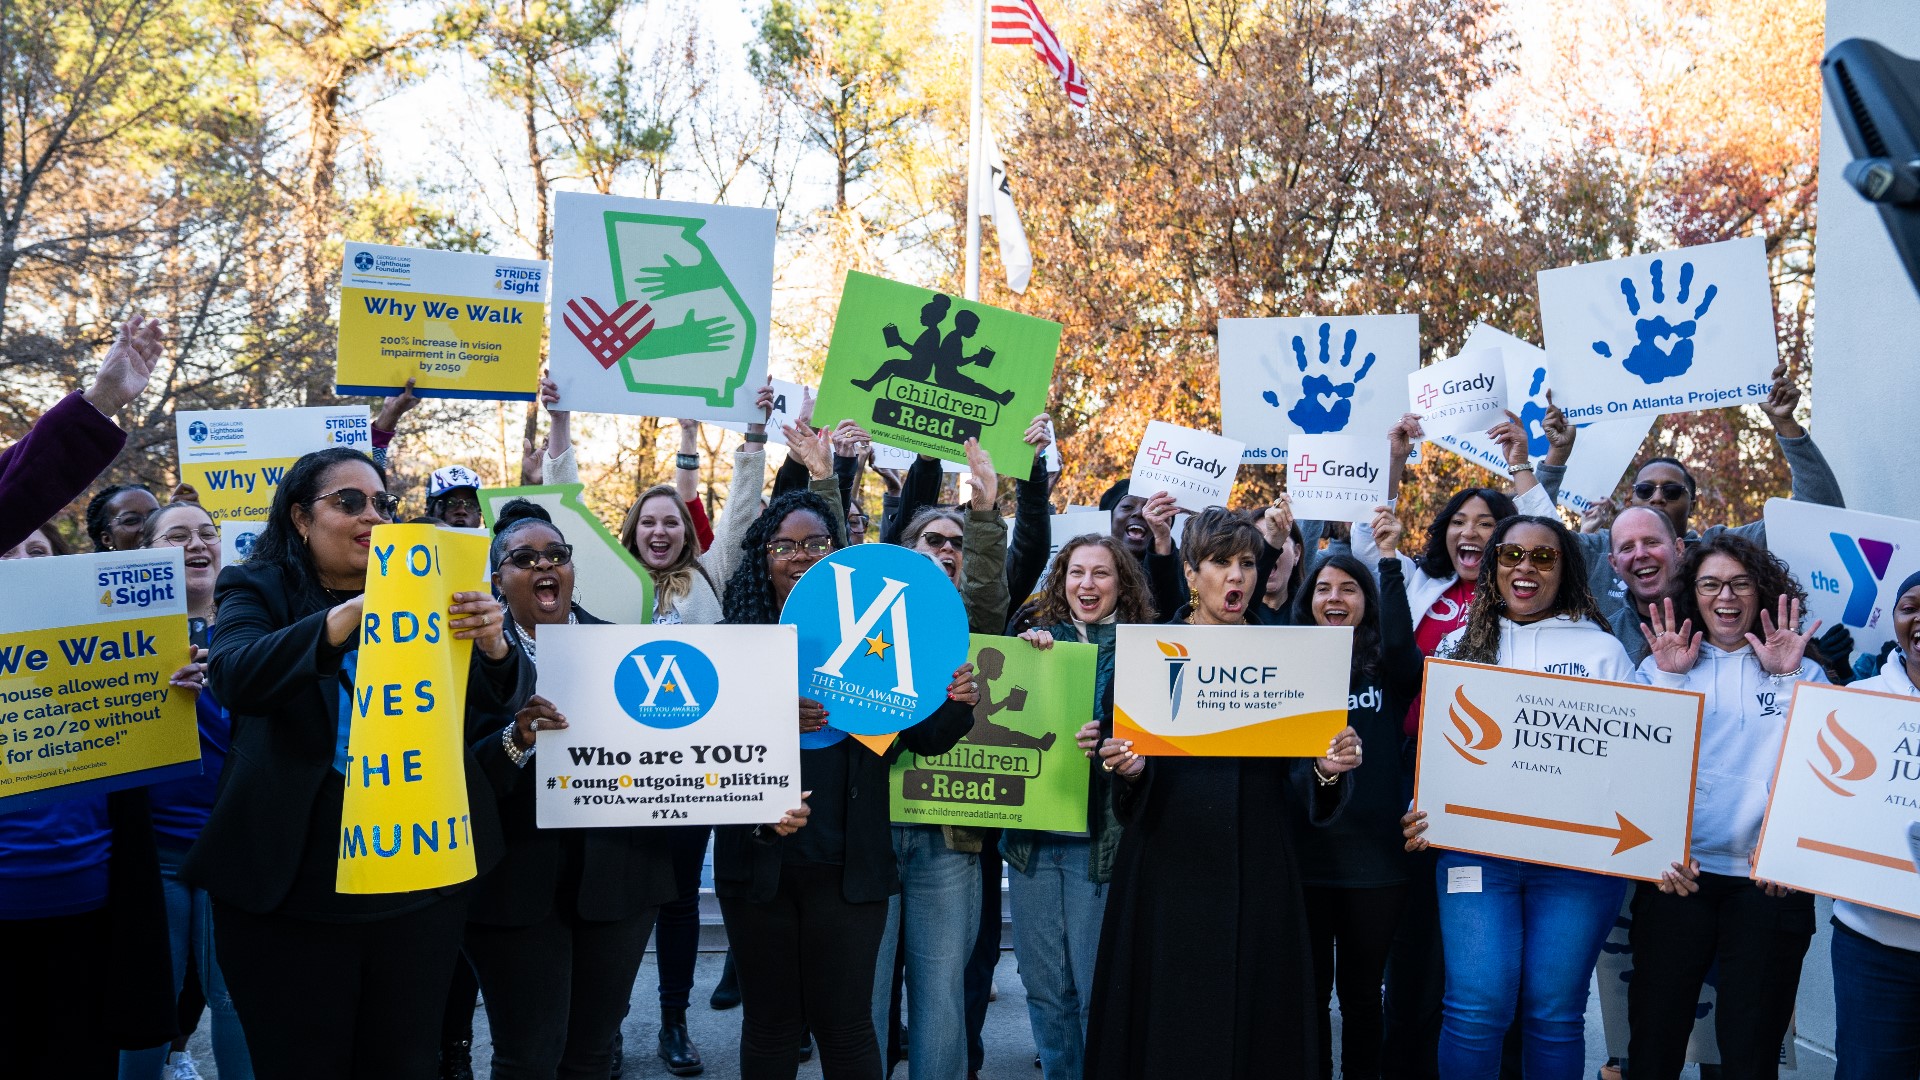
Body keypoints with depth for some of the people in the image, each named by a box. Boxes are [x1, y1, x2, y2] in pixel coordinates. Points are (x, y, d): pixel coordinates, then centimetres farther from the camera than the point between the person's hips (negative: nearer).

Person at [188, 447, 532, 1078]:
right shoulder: (257, 591, 0)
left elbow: (502, 698, -3)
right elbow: (235, 676, -21)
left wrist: (493, 645, -26)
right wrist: (342, 619, -36)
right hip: (292, 892, -2)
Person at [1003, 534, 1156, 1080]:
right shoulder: (1036, 640, 10)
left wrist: (1108, 742, -24)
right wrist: (1025, 651, -12)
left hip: (1101, 837, -3)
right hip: (1033, 834, 3)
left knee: (1098, 989, 0)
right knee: (1045, 985, 10)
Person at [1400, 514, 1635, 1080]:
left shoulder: (1602, 650, 9)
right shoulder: (1462, 645, 12)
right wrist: (1422, 812, -3)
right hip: (1475, 847, 1)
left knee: (1553, 1014, 4)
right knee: (1476, 1008, -6)